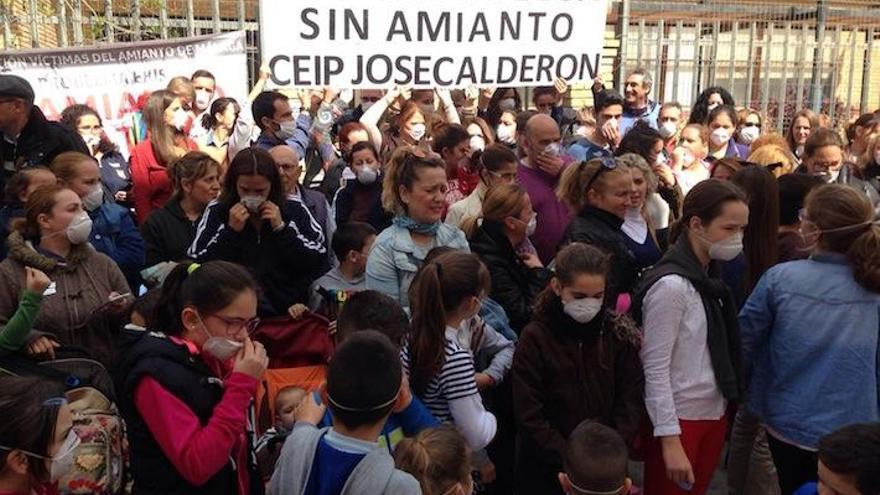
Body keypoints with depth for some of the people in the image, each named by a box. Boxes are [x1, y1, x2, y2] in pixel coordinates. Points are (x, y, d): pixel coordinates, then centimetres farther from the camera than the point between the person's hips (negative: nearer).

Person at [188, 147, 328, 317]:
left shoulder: (295, 211, 7)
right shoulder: (217, 212, 6)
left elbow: (319, 262, 0)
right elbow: (196, 264, 0)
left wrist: (281, 228, -6)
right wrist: (230, 231, -7)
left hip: (290, 313, 0)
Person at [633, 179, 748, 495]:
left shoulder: (709, 278, 7)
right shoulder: (670, 285, -19)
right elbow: (655, 369, -19)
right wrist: (670, 439, -20)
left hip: (714, 414, 8)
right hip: (679, 420, -8)